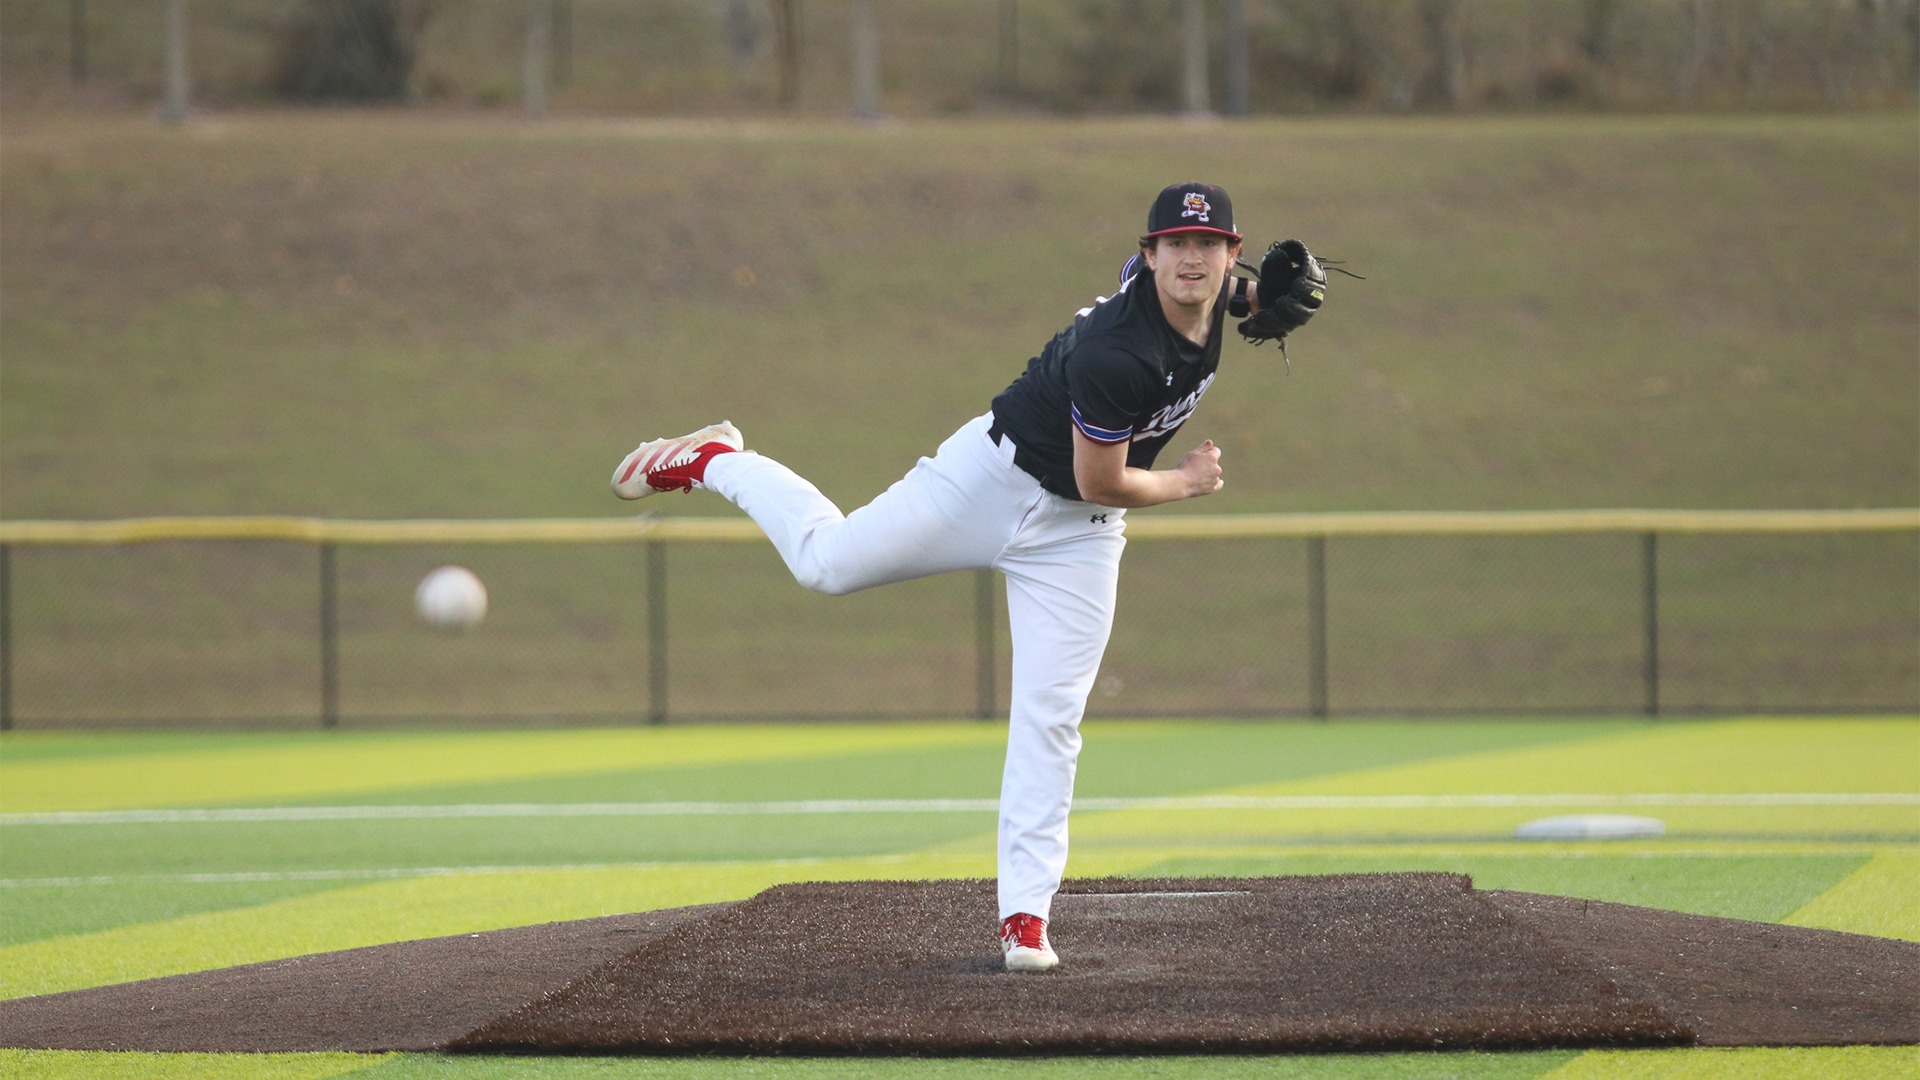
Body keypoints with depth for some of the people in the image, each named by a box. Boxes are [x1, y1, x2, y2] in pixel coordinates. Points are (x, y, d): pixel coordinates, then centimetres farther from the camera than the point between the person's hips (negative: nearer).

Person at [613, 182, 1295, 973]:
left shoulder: (1214, 294, -10)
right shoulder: (1116, 352, -34)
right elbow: (1101, 482, -24)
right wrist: (1187, 485, -8)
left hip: (1078, 533, 5)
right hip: (999, 472, -5)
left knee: (1049, 718, -2)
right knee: (828, 561, 1)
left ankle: (1025, 914, 0)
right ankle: (715, 464, 29)